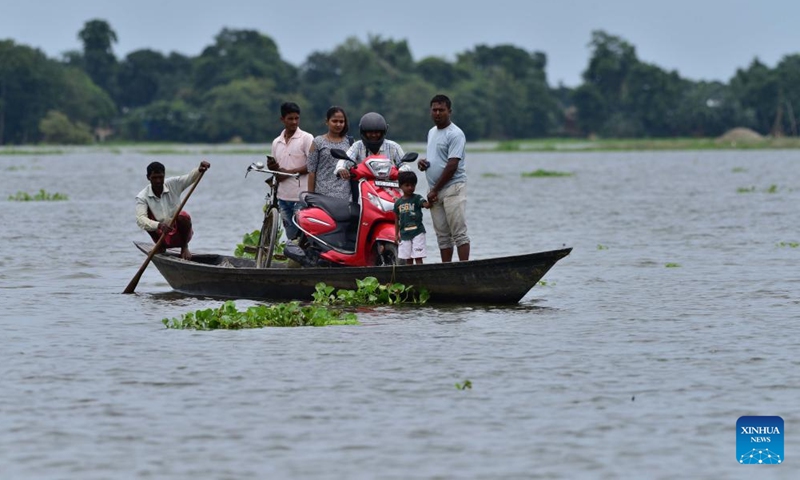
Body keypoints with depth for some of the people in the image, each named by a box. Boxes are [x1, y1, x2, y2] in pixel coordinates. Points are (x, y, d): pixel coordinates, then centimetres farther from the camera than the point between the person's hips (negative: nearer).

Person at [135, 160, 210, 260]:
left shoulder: (173, 184, -6)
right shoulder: (142, 197, -12)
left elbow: (190, 177, -18)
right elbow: (140, 220, -27)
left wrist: (199, 170, -42)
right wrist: (159, 225, -45)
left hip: (180, 233, 0)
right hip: (162, 236, 0)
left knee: (183, 216, -31)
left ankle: (184, 247, -5)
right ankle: (161, 246, -4)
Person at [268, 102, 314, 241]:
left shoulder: (306, 138, -2)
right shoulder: (276, 142, 16)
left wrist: (289, 172, -12)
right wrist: (272, 167, 0)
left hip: (301, 197, -6)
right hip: (283, 196, 6)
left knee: (302, 234, -11)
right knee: (291, 236, 9)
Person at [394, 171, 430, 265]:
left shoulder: (417, 198, -3)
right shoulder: (398, 202, 8)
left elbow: (426, 205, -21)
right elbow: (397, 219, 14)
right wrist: (397, 234, 11)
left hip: (417, 232, -4)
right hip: (404, 234, 4)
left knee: (418, 258, -7)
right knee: (408, 259, 10)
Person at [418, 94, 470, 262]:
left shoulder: (455, 134, -11)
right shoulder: (431, 132, 17)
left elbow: (452, 165, -16)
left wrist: (435, 190, -14)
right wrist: (423, 162, 5)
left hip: (452, 187, -8)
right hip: (435, 192, 8)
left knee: (459, 233, -11)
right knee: (442, 235, 8)